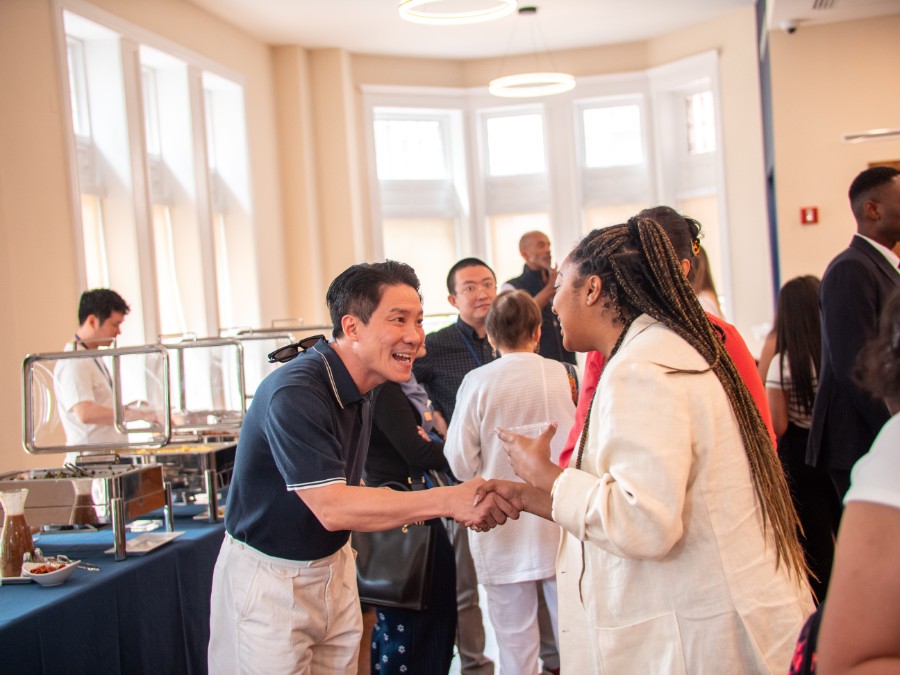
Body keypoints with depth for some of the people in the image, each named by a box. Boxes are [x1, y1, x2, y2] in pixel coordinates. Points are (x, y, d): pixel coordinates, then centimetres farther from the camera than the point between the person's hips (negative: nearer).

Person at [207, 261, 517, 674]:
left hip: (332, 567, 8)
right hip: (269, 576, -8)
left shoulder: (359, 393, 4)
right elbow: (331, 508, -30)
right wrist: (449, 500, -33)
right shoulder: (294, 392, -25)